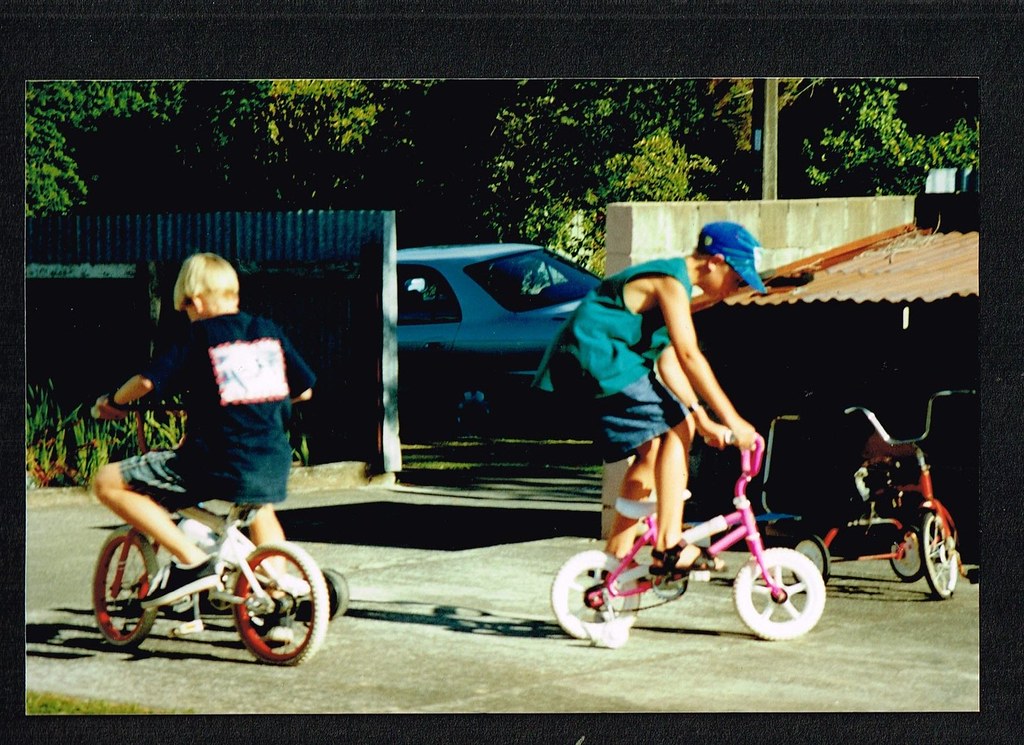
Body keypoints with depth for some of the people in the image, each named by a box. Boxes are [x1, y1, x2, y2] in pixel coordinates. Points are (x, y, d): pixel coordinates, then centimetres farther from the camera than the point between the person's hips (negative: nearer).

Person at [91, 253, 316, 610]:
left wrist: (111, 401, 9)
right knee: (260, 506, 42)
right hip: (273, 467, 7)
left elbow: (146, 381, -11)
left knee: (107, 482, 0)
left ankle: (191, 560, -7)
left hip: (215, 464, -7)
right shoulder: (270, 331, 13)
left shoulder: (200, 335, -2)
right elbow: (304, 390, 20)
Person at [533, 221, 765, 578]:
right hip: (600, 361, -11)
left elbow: (669, 362, 17)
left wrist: (703, 419, 9)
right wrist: (732, 420, -23)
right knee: (676, 427, -14)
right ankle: (669, 548, -18)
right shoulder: (671, 280, -13)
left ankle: (616, 557, 17)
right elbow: (690, 356, -22)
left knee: (653, 448, 12)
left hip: (589, 365, 11)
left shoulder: (672, 281, 19)